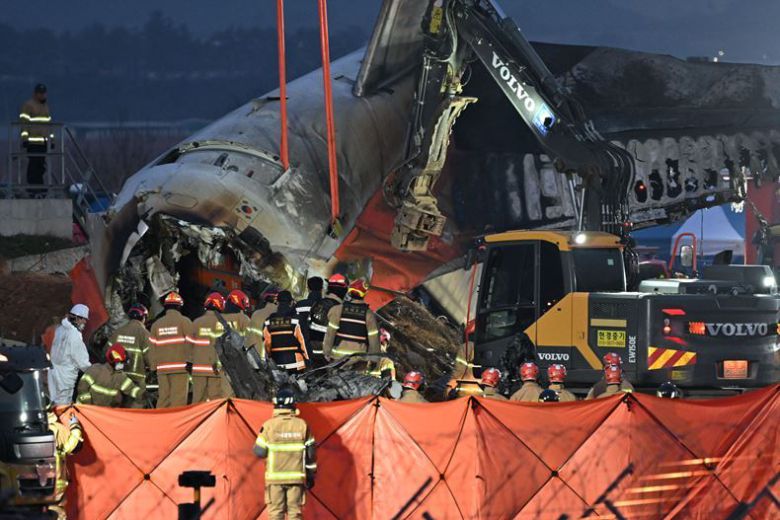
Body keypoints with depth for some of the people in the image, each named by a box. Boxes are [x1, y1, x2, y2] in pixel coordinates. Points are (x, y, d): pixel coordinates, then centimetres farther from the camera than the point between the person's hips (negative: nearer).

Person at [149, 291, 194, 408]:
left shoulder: (156, 324, 12)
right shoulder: (184, 322, -2)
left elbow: (152, 347, 12)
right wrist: (190, 362, -1)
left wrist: (154, 367, 16)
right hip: (180, 366, -4)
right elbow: (190, 344, -5)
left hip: (162, 368, 4)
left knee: (163, 398, 8)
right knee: (178, 399, -7)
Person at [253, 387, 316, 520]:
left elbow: (259, 452, -3)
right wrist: (311, 476, 13)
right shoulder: (302, 425, -1)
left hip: (275, 478, -1)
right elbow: (310, 453, 3)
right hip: (296, 477, 1)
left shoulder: (269, 425, -6)